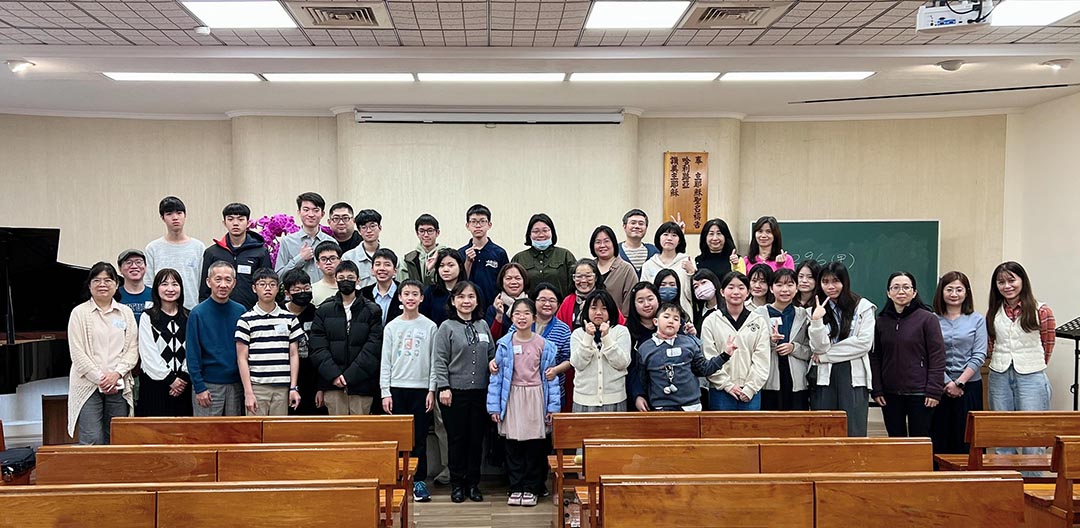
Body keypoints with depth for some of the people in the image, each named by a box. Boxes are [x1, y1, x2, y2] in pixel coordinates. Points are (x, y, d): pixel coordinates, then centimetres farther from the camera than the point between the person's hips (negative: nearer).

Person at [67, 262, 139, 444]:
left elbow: (132, 349, 5)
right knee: (92, 442, -6)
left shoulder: (126, 313, 10)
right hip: (88, 386, -2)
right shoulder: (80, 313, 2)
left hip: (119, 387, 2)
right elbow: (77, 353, -4)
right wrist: (100, 379, -11)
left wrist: (117, 373, -10)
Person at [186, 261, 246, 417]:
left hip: (236, 385, 3)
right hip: (208, 385, -3)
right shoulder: (198, 313, -7)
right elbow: (192, 354, -7)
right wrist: (199, 387, -11)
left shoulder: (240, 311, 2)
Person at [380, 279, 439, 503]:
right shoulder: (391, 327, 6)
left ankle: (419, 481, 10)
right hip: (396, 388, 1)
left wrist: (432, 390, -4)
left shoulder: (430, 327, 2)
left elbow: (434, 361, 2)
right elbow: (385, 362, 4)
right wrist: (385, 392, -1)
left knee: (419, 437, 2)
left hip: (421, 388, -1)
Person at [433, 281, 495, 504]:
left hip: (480, 392, 4)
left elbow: (492, 355, 14)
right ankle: (457, 483, 15)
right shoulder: (447, 327, -3)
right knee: (457, 439, 4)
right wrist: (443, 387, -12)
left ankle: (473, 483, 20)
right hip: (455, 392, -3)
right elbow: (440, 361, -5)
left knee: (477, 439, 9)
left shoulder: (483, 325, 9)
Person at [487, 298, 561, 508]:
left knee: (534, 445, 4)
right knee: (513, 445, 4)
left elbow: (550, 377, 1)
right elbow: (497, 375, 2)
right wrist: (494, 406, -2)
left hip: (535, 398, 0)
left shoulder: (544, 345, -1)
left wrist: (553, 406, -2)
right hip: (512, 398, 1)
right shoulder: (505, 344, 0)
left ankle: (531, 488, 17)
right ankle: (516, 487, 17)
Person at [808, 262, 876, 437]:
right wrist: (816, 321, -16)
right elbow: (818, 347, 0)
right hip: (823, 377, 2)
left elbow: (864, 343, -6)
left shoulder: (863, 307, 5)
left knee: (853, 432, -4)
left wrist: (826, 355, -5)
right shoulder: (816, 310, 11)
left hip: (853, 376, -2)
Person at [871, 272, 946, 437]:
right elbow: (875, 357, 9)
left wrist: (934, 391, -11)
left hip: (919, 394, -4)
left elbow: (937, 357, -6)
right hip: (890, 394, 4)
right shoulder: (881, 321, 7)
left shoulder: (928, 319, -4)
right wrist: (876, 389, 2)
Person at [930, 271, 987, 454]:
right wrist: (947, 383, -10)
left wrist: (959, 382, -9)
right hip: (940, 386, 0)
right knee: (939, 439, 2)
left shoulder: (977, 320, 4)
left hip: (970, 386, 0)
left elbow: (979, 356, -1)